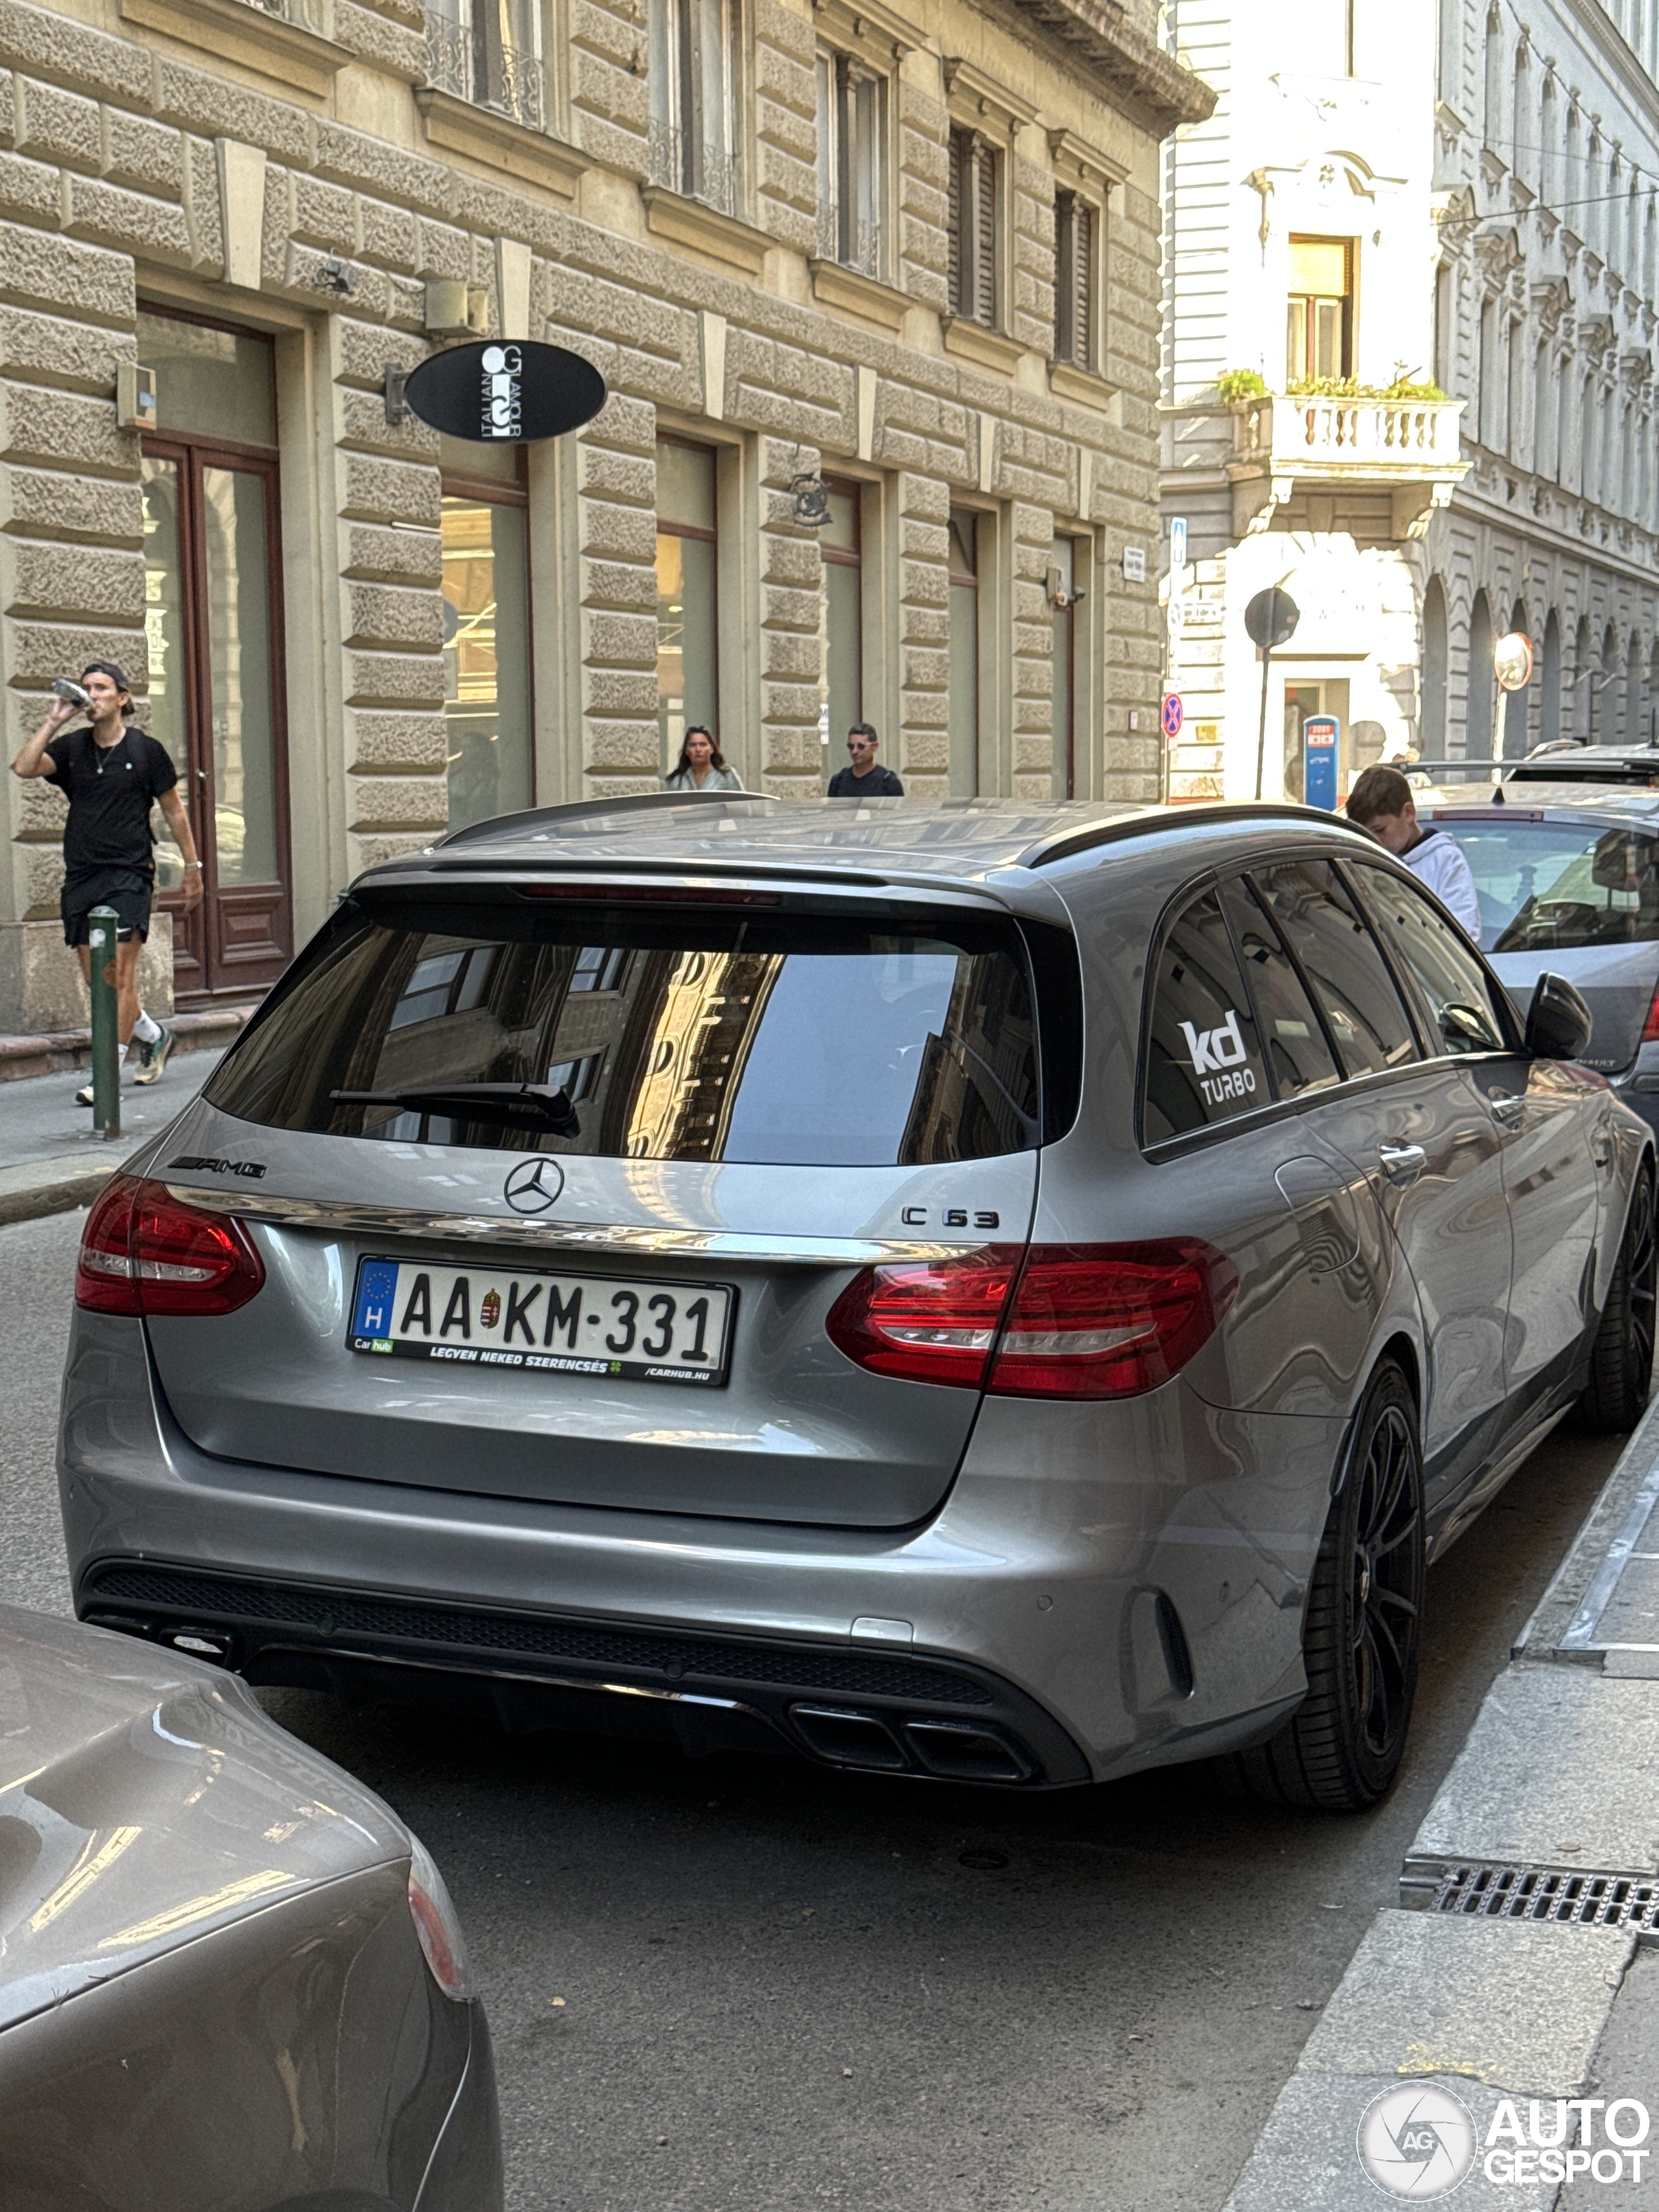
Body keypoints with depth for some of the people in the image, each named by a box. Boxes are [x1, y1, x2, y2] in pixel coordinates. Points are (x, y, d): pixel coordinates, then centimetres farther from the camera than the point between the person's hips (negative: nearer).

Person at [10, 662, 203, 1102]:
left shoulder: (145, 749, 0)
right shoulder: (71, 747, 8)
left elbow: (174, 810, 8)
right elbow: (24, 768, -9)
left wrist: (192, 866, 9)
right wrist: (54, 721, -10)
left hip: (129, 873, -5)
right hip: (80, 876, 5)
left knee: (119, 976, -11)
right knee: (96, 980, 9)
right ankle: (153, 1036, 32)